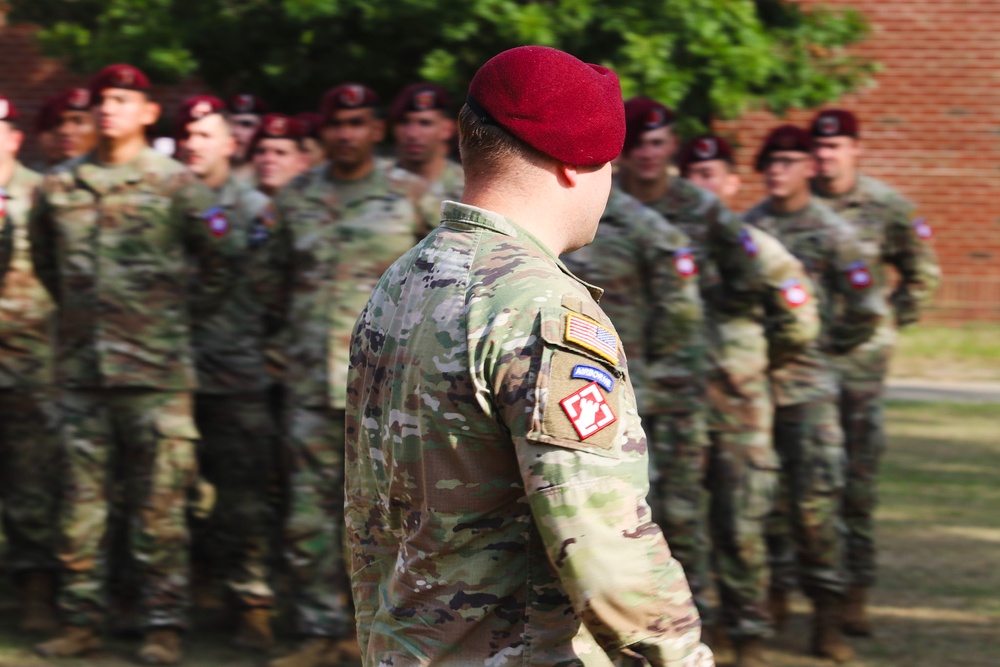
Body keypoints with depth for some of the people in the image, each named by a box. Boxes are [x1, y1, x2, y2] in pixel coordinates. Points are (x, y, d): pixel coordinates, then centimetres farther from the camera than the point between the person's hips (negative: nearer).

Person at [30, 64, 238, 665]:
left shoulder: (175, 185, -1)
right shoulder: (59, 186, 9)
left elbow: (221, 265, 7)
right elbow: (45, 261, 24)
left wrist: (179, 318, 6)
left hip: (155, 368, -4)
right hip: (81, 367, 4)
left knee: (160, 503, -2)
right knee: (82, 501, 7)